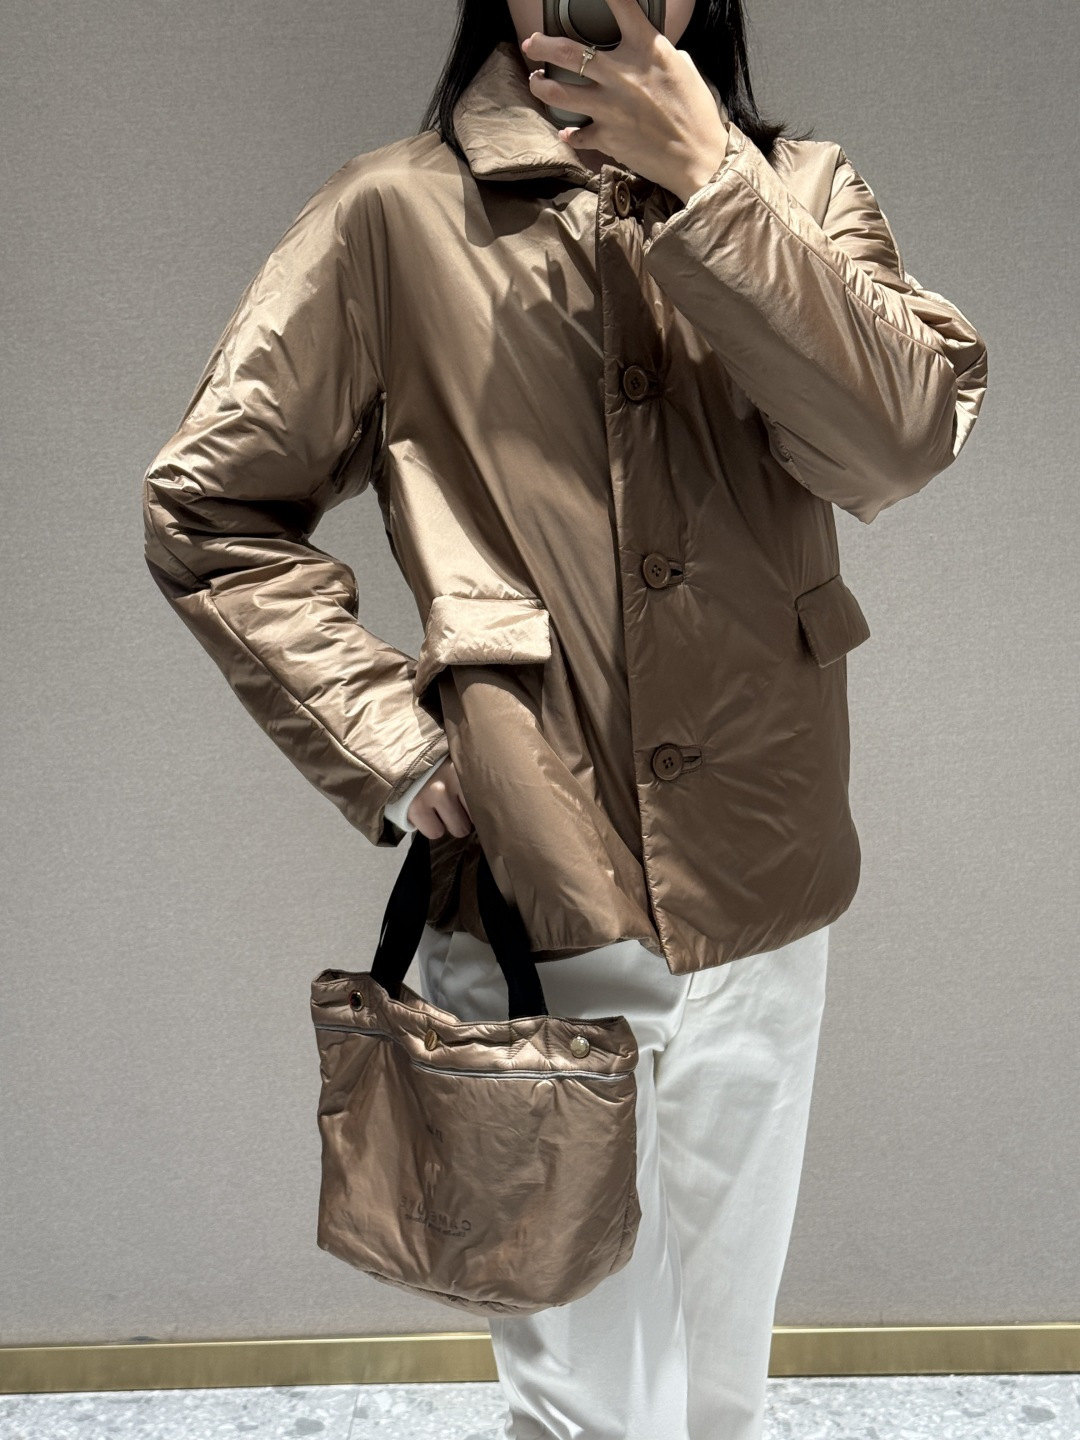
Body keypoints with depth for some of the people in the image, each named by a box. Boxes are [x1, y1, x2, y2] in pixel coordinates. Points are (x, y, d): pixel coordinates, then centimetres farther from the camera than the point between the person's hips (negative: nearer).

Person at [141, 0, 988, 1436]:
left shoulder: (799, 190, 7)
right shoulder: (395, 214, 0)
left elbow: (907, 438, -10)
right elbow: (206, 507, 1)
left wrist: (704, 181, -16)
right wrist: (389, 745, -7)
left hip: (764, 895, 4)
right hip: (537, 891, -3)